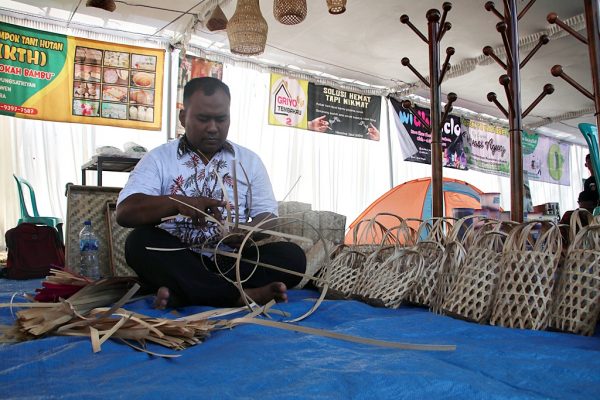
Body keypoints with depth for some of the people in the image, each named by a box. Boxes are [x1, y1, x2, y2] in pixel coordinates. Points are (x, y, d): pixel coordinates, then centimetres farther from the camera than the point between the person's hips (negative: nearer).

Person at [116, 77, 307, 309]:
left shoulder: (249, 160, 12)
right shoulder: (159, 159, 6)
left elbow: (267, 215, 5)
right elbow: (125, 212, -7)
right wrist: (178, 203, -26)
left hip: (233, 261, 1)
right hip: (178, 261, -1)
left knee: (292, 257, -23)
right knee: (140, 242, -29)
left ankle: (181, 293, -25)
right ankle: (243, 295, -29)